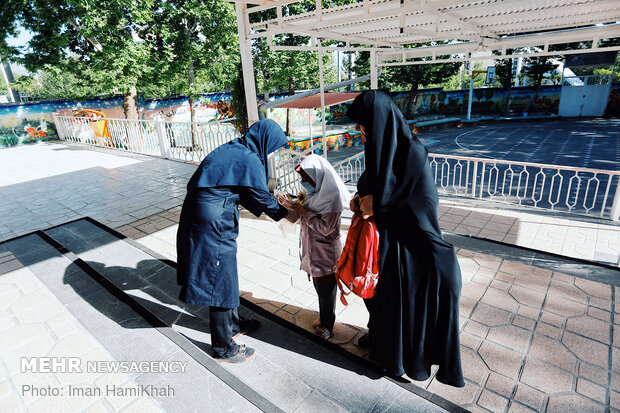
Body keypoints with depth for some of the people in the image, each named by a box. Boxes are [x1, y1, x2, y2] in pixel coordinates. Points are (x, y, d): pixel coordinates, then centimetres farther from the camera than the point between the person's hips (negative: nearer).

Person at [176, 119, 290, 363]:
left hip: (199, 214, 10)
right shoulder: (249, 160, -16)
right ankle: (224, 348, 21)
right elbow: (262, 197, -8)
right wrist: (284, 213, 9)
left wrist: (276, 207, 21)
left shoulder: (234, 150, 13)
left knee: (225, 275, 23)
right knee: (220, 281, 3)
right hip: (213, 223, -10)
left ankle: (232, 323, 44)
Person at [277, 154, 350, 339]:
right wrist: (292, 208, -9)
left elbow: (326, 227, -26)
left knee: (326, 289, 8)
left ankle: (327, 325, 27)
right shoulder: (313, 192, 5)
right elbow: (299, 218, 10)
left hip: (326, 253, -8)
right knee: (318, 287, 22)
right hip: (313, 250, 8)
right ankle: (323, 317, 42)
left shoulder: (332, 196, -22)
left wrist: (305, 213, -20)